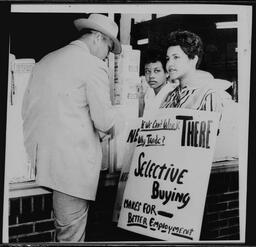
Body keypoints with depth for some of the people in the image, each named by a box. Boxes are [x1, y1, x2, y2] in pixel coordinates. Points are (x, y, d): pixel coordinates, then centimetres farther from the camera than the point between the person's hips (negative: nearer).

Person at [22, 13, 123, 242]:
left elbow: (26, 110, 17)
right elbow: (104, 120, -9)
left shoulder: (44, 61, 17)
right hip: (72, 161, -7)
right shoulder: (94, 66, -4)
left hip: (38, 158, 7)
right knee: (72, 235, 1)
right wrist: (119, 123, 11)